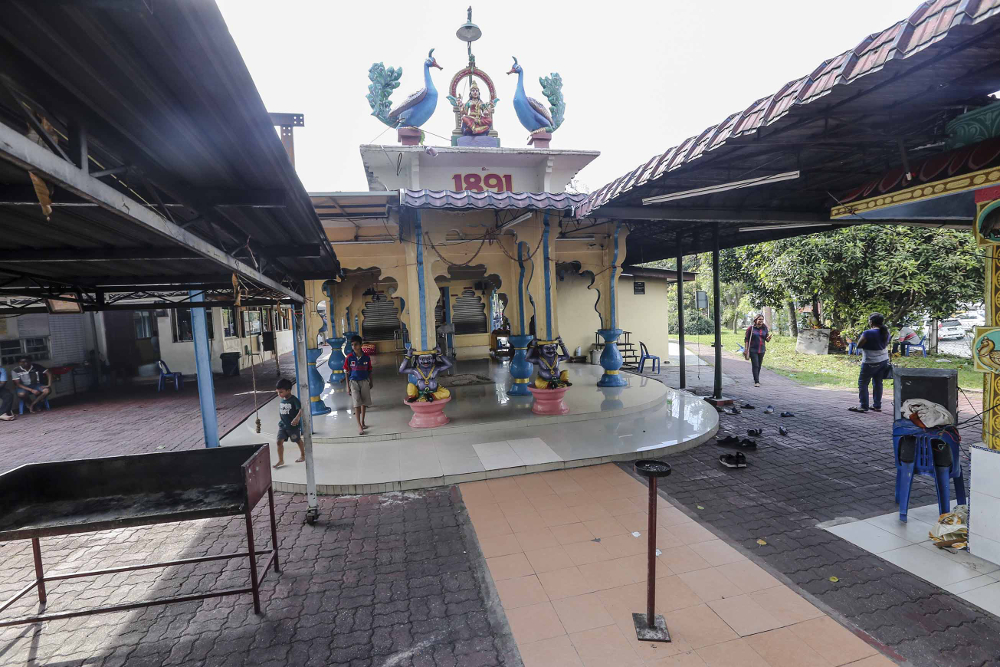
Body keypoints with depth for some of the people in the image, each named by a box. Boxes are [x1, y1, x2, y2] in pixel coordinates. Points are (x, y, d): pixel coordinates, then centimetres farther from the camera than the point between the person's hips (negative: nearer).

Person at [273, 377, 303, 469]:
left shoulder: (294, 400, -18)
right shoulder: (282, 401, 3)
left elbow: (301, 409, -29)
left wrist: (297, 418, -43)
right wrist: (280, 422, 15)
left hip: (293, 426, -5)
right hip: (282, 426, 5)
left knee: (298, 441, 13)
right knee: (279, 441, -4)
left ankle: (302, 455, 34)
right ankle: (281, 460, 6)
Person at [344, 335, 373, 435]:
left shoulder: (366, 357, -4)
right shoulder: (349, 357, -7)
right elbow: (347, 372, 0)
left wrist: (371, 382, 13)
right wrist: (347, 385, -1)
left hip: (364, 381, 2)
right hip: (354, 381, -2)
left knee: (364, 403, 9)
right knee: (357, 403, -9)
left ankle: (362, 422, 27)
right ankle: (359, 426, -5)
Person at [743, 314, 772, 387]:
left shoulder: (765, 328, 7)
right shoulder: (751, 328, -3)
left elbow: (767, 340, 9)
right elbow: (746, 339, -2)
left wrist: (769, 338, -15)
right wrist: (746, 349, -8)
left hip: (761, 350, 4)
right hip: (753, 350, -4)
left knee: (759, 365, 12)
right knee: (755, 365, -9)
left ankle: (756, 379, 27)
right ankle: (756, 382, -10)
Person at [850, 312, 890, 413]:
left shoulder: (868, 333, -22)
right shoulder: (886, 332, 3)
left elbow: (858, 345, -14)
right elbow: (886, 344, 17)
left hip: (871, 363, -8)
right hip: (884, 360, 8)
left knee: (863, 383, 0)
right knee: (878, 382, 14)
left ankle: (863, 406, 0)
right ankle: (877, 405, 19)